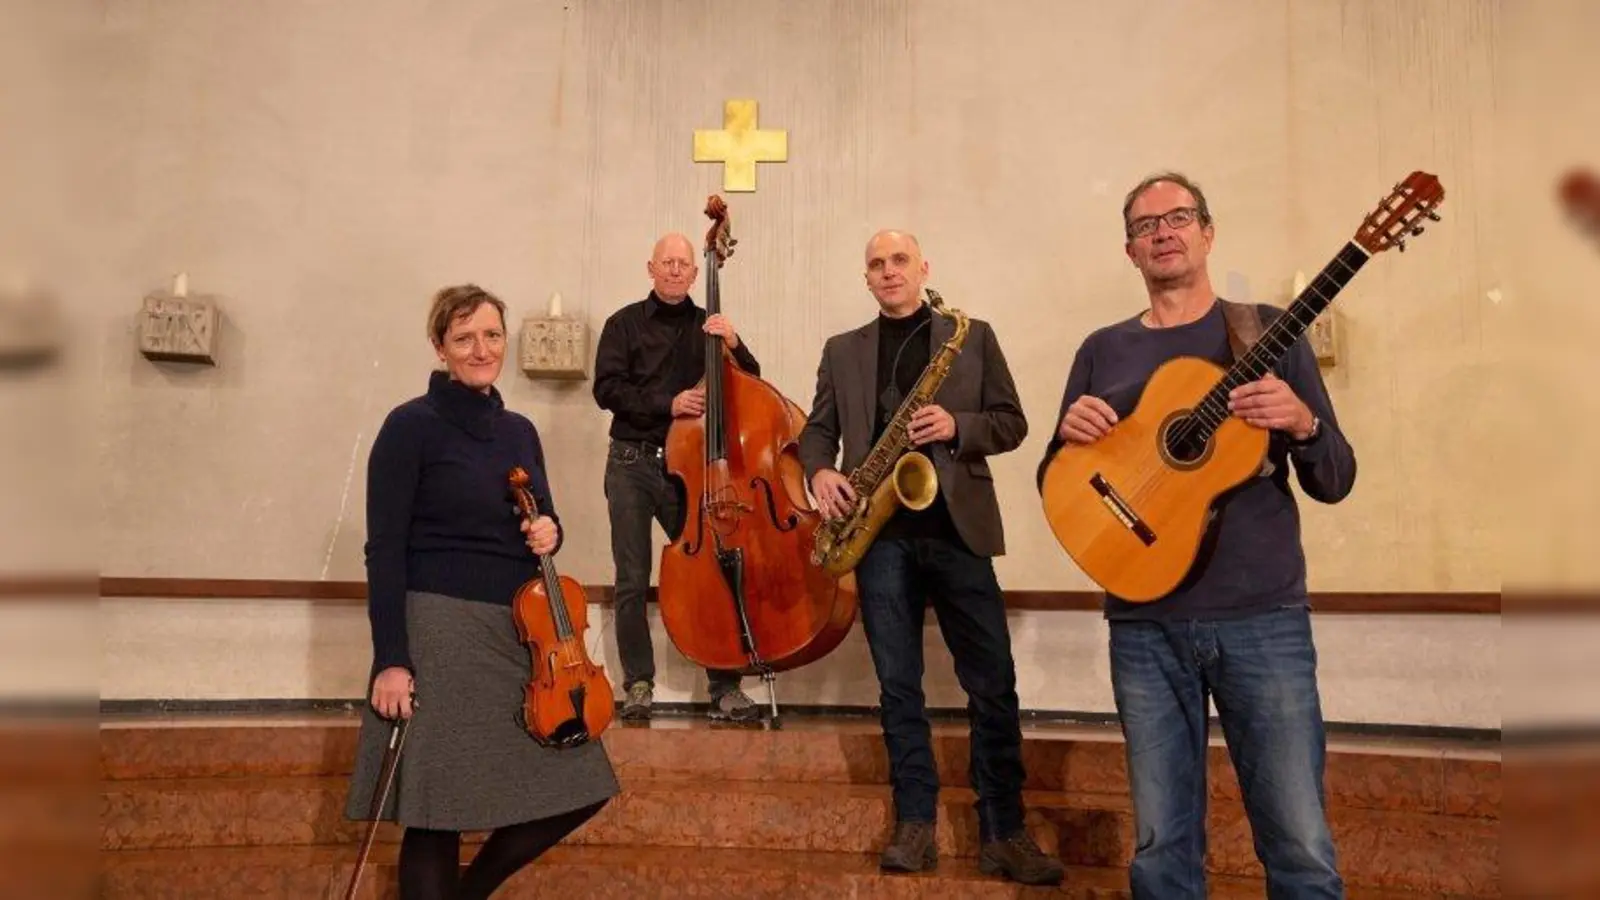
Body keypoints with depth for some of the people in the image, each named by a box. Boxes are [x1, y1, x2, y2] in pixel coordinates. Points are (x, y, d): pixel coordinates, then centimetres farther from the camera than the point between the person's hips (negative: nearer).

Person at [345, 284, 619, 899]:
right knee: (439, 808, -1)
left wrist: (548, 533, -5)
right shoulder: (411, 426, -7)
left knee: (576, 787, 7)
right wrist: (391, 659, -16)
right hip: (440, 631, -6)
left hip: (521, 632, 7)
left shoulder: (520, 431, 12)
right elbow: (385, 550, -10)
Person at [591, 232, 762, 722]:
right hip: (633, 465, -1)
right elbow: (607, 389, -7)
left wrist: (734, 345, -11)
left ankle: (725, 686, 4)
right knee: (632, 582, 3)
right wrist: (668, 404, -18)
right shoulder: (625, 323, 4)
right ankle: (638, 683, 16)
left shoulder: (708, 327, 10)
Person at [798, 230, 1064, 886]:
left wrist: (958, 428, -12)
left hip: (957, 525, -1)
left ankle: (1004, 832, 8)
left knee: (993, 684, -2)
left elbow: (1011, 422, 6)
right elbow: (818, 428, 12)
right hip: (881, 530, 1)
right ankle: (915, 825, 12)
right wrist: (821, 472, -9)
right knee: (898, 684, 4)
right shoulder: (842, 350, 15)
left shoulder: (973, 336, 10)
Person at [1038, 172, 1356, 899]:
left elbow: (1334, 482, 1)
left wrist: (1302, 424, -19)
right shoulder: (1102, 350, 9)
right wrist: (1068, 435, -12)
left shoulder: (1265, 330, 4)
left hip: (1263, 618, -1)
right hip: (1145, 624, 2)